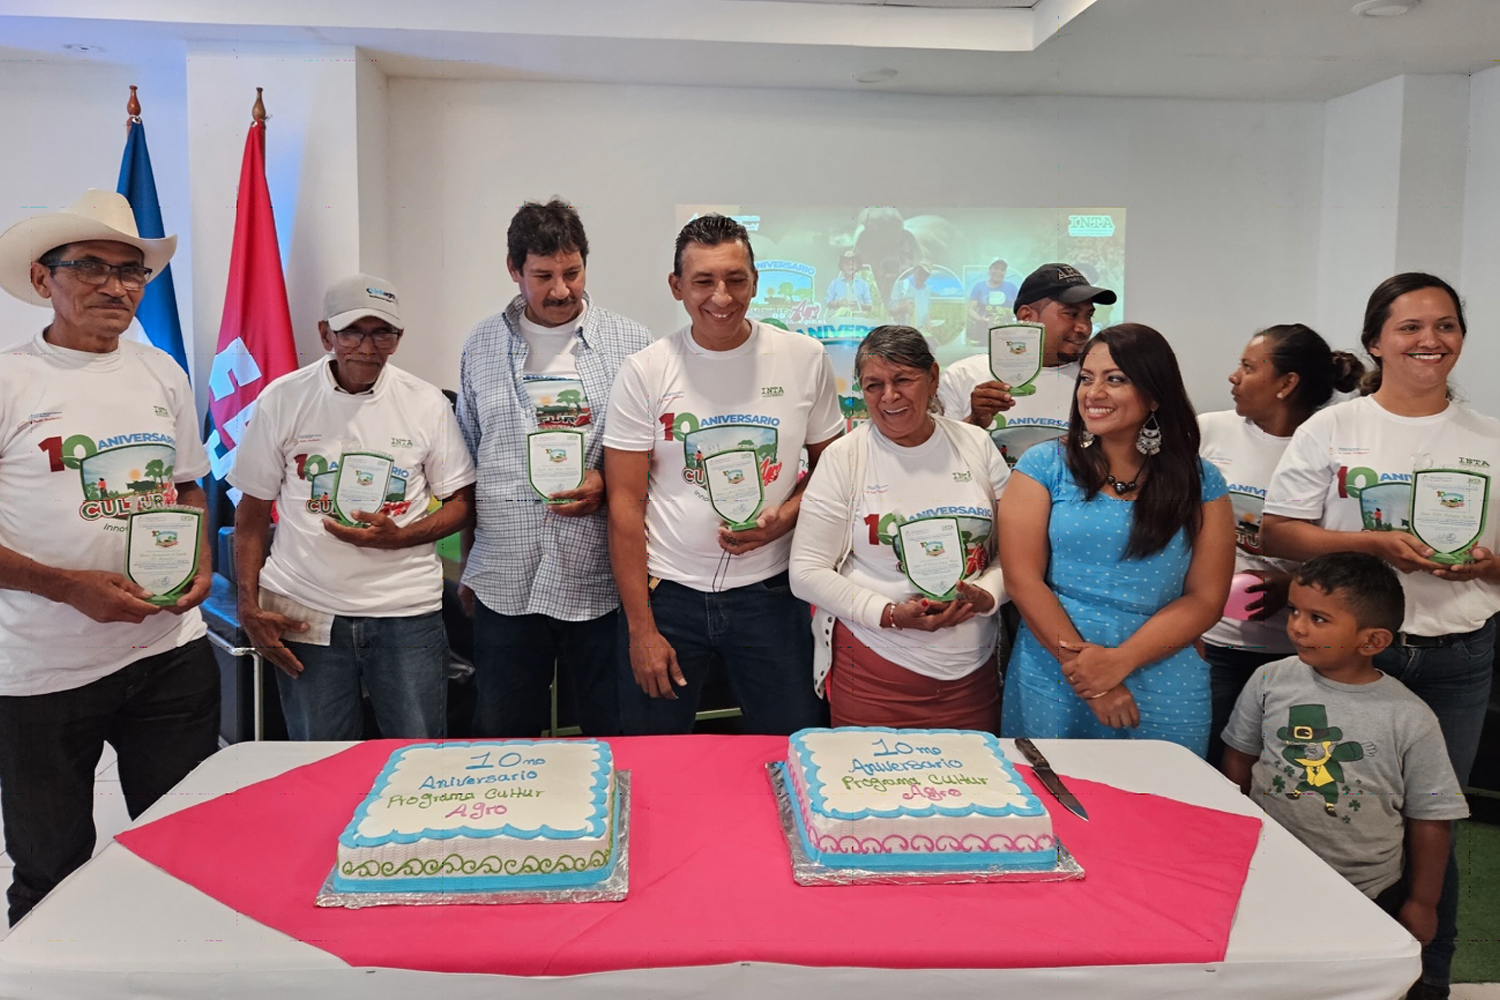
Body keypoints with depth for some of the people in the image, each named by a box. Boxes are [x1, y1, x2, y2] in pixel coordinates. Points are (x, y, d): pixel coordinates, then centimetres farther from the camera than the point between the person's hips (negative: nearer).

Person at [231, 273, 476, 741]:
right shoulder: (282, 399, 2)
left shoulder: (427, 403, 1)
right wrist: (249, 606, -2)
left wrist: (398, 537, -13)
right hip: (305, 612, 1)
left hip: (407, 611, 0)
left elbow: (462, 502, 4)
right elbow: (253, 511, 7)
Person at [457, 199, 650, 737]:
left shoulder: (631, 343, 1)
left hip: (601, 578, -2)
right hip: (505, 583, 2)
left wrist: (607, 482, -13)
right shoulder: (481, 346, 8)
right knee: (502, 736, 12)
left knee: (615, 735, 9)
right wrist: (467, 563, 14)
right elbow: (467, 462, 14)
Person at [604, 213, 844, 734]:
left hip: (769, 592, 1)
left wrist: (784, 517, -11)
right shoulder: (644, 372, -5)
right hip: (667, 592, 0)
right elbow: (625, 505, -5)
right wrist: (641, 628, -8)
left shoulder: (805, 358, 0)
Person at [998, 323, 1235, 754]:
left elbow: (1205, 599, -2)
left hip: (1163, 691, 1)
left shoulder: (1199, 482, 3)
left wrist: (1118, 662, -14)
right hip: (1051, 684, 0)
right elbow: (1023, 579, -5)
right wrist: (1080, 663, -14)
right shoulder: (1045, 466, 1)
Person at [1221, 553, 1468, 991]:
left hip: (1367, 895, -1)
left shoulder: (1411, 719, -11)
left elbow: (1431, 818, -3)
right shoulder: (1270, 681, -7)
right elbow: (1239, 758, 5)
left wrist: (1421, 904, 1)